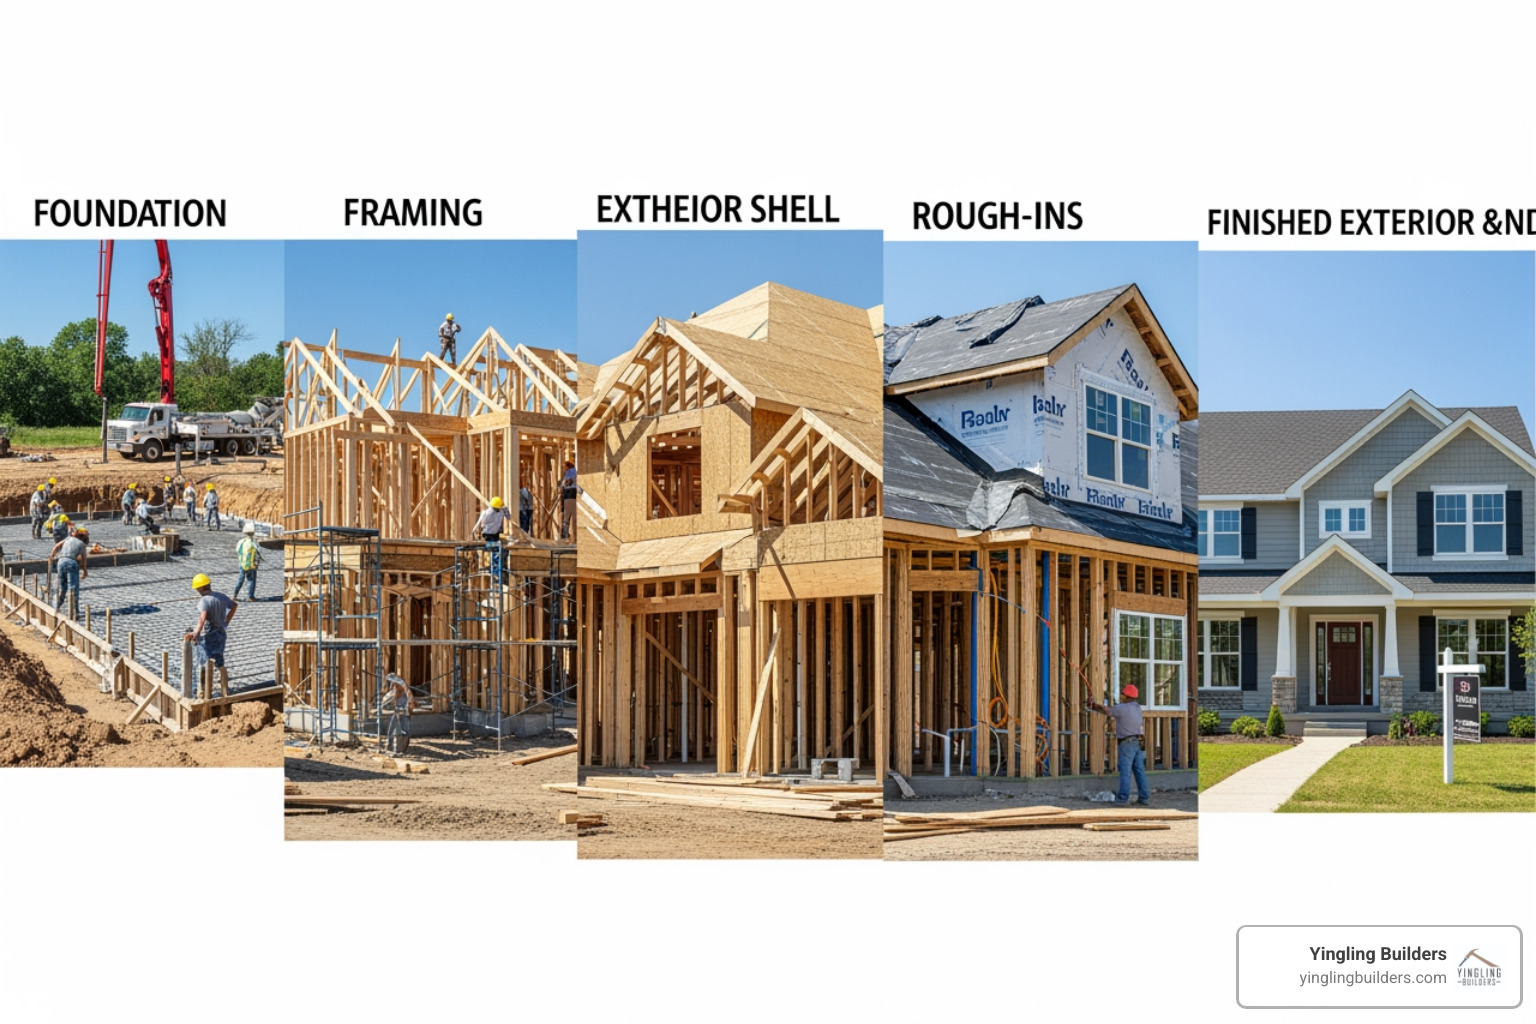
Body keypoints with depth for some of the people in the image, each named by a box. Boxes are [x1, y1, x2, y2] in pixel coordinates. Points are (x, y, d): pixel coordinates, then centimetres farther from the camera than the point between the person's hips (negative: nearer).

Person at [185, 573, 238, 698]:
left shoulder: (203, 601, -22)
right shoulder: (221, 597, 1)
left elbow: (203, 616, -39)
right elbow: (235, 605, 18)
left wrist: (196, 633, -46)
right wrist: (226, 622, 21)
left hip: (207, 637, -7)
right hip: (221, 634, 7)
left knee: (205, 666, 5)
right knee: (220, 664, 20)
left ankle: (207, 695, 9)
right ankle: (225, 692, 28)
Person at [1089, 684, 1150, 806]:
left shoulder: (1121, 708, -13)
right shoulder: (1137, 707, 10)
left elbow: (1106, 711, 0)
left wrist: (1093, 706, 16)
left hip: (1127, 743, -7)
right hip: (1138, 742, 7)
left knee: (1125, 771, -5)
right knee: (1139, 770, 8)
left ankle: (1123, 798, -4)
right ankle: (1144, 797, 9)